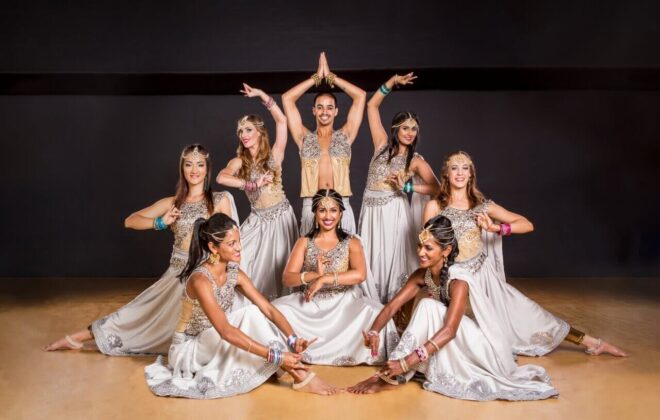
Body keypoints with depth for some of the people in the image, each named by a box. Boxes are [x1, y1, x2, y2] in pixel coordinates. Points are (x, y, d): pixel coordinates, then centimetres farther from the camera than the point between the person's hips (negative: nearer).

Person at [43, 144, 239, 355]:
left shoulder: (220, 200, 0)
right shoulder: (172, 203, 7)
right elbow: (130, 221, 6)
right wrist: (160, 223, -10)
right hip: (178, 274, 2)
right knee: (140, 313, 5)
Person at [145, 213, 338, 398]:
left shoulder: (234, 274, -5)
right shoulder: (200, 280, -29)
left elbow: (268, 309, -8)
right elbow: (226, 331, -37)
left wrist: (292, 338, -25)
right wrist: (275, 355, -39)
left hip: (216, 342, 7)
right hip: (190, 347, -7)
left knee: (255, 314, -16)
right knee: (251, 315, -24)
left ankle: (299, 374, -15)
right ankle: (299, 375, -20)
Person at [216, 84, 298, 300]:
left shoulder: (274, 155, -4)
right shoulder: (239, 161, -2)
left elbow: (281, 121, -14)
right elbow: (221, 178, -22)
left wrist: (261, 94, -14)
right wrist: (254, 184, -24)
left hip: (281, 216, -1)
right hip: (258, 220, 2)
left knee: (279, 267, 6)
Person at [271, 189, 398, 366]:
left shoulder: (351, 243, 3)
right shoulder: (304, 242, 8)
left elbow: (360, 275, -16)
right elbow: (287, 278, -4)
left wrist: (323, 279, -20)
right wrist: (314, 275, -23)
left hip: (343, 304, -1)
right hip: (310, 305, 1)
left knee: (374, 312, -32)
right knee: (277, 309, -28)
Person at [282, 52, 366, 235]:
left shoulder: (345, 135, 12)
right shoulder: (305, 138, 12)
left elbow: (361, 95, 9)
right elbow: (287, 98, 9)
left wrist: (330, 76, 13)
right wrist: (317, 76, 14)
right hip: (311, 207, 0)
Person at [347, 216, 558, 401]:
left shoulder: (458, 280, -30)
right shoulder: (421, 275, -9)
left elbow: (450, 330, -40)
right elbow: (393, 305, -11)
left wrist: (407, 362, -47)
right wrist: (374, 332, -32)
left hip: (466, 338, -5)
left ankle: (393, 377, -29)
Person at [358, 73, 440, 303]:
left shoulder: (416, 160, 2)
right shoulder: (383, 144, 8)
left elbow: (437, 189, -6)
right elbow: (372, 106, 10)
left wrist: (407, 186, -13)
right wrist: (392, 81, 3)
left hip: (393, 212, -2)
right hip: (371, 210, 3)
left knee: (392, 258, 1)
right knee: (372, 258, 6)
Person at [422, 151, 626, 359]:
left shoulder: (482, 205, 3)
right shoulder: (434, 206, -3)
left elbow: (527, 225, 0)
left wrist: (497, 228, -15)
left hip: (483, 276, 2)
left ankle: (591, 343, 13)